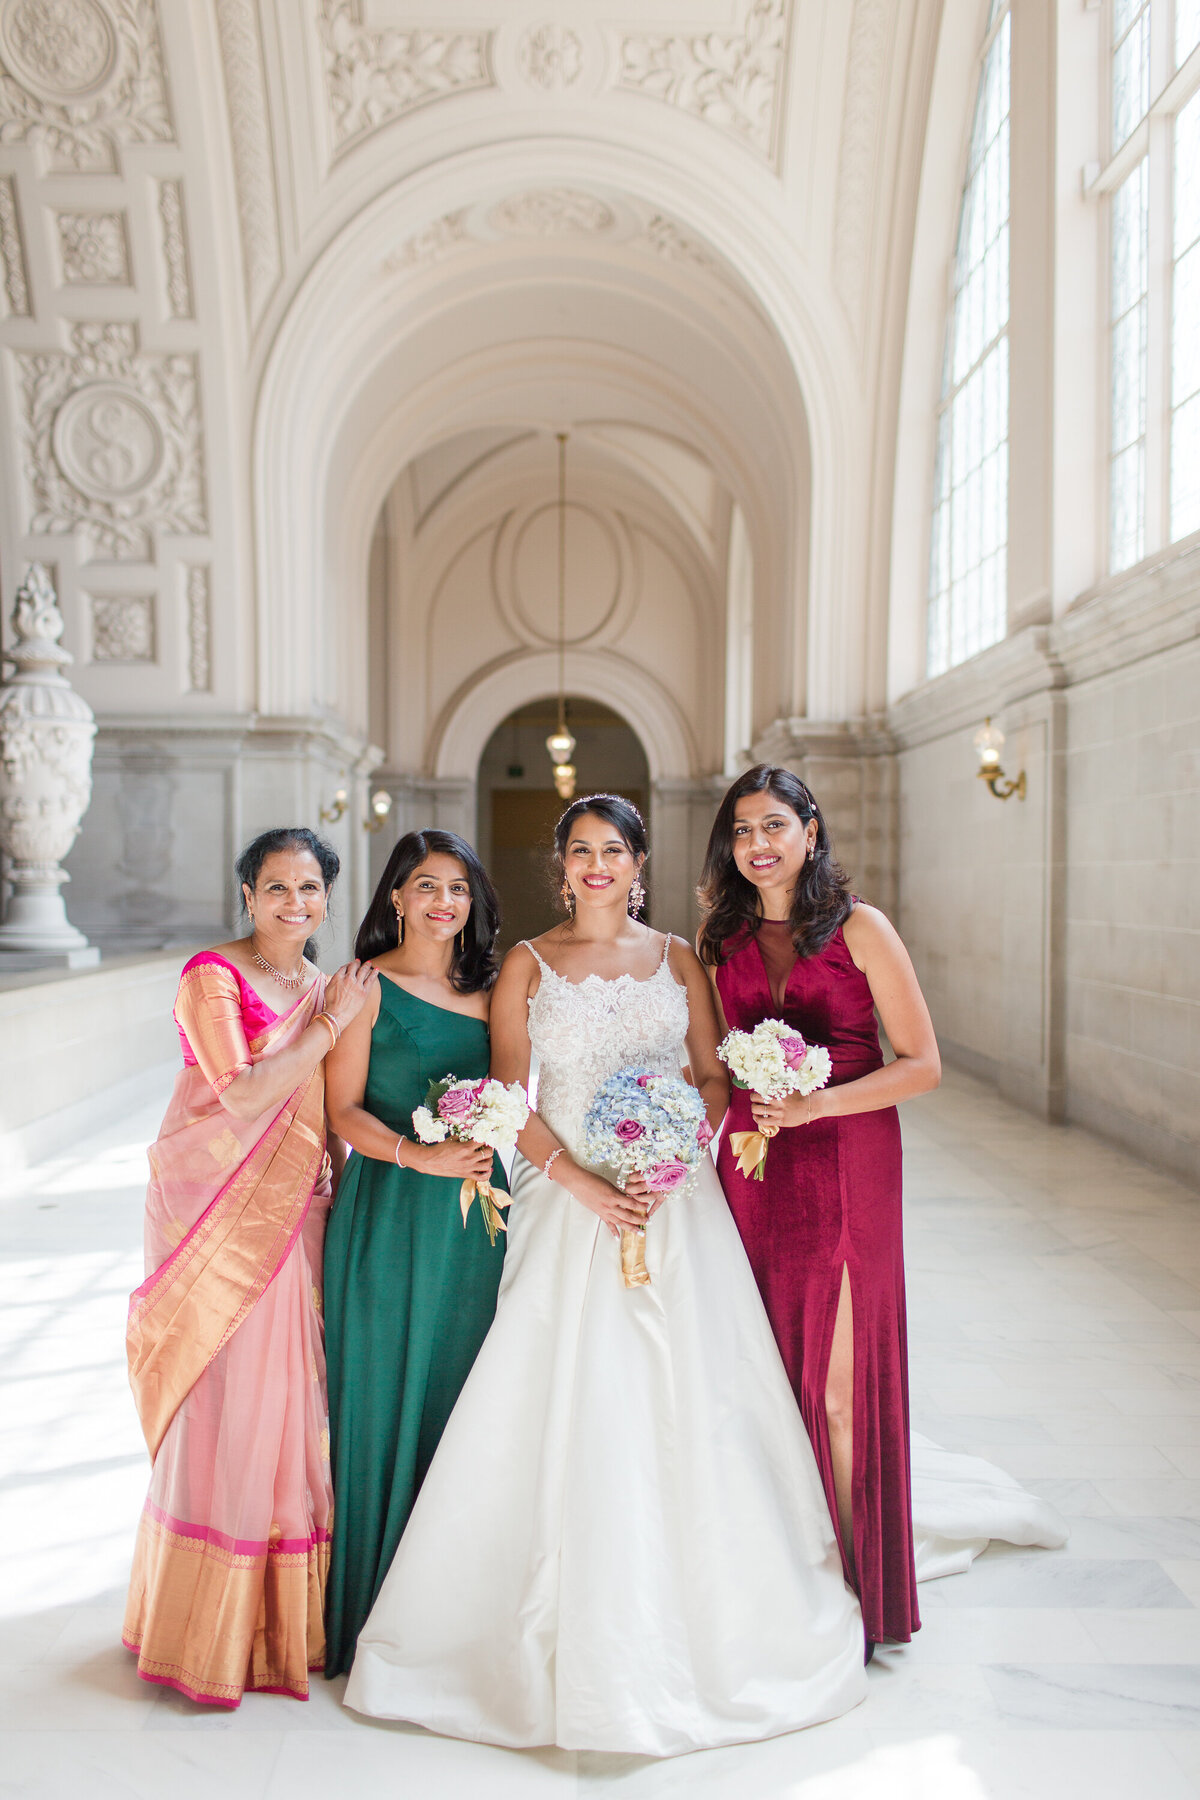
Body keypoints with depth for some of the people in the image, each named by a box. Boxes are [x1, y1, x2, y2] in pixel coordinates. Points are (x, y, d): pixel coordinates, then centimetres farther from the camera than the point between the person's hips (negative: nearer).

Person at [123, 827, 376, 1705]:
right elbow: (242, 1096, -18)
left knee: (292, 1404, 11)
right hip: (219, 1213, -6)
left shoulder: (329, 988, 11)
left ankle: (290, 1615, 27)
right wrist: (330, 1024, -14)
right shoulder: (212, 976, -8)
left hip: (296, 1215, 6)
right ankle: (212, 1627, 18)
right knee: (222, 1407, 1)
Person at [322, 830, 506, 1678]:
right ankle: (377, 1612, 19)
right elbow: (344, 1111, -8)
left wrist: (484, 1145, -3)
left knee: (466, 1394, 10)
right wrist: (420, 1155, -20)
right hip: (392, 1216, -4)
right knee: (388, 1396, 3)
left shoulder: (487, 989, 11)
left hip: (477, 1215, 5)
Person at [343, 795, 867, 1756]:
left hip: (674, 1201, 2)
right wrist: (585, 1183, -16)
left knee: (687, 1400, 5)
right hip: (570, 1201, -1)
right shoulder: (528, 964, 3)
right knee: (570, 1407, 1)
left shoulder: (676, 957, 7)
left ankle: (704, 1616, 26)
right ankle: (583, 1634, 20)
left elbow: (716, 1075, 6)